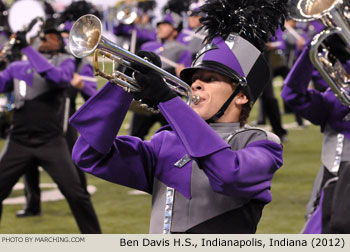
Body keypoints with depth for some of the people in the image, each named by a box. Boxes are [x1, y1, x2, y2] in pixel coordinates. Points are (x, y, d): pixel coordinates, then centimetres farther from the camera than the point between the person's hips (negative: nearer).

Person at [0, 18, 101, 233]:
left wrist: (27, 48, -19)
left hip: (51, 142, -3)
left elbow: (58, 77, -18)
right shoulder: (18, 67, 13)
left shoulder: (65, 61, 4)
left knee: (76, 194, -10)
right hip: (19, 141, 3)